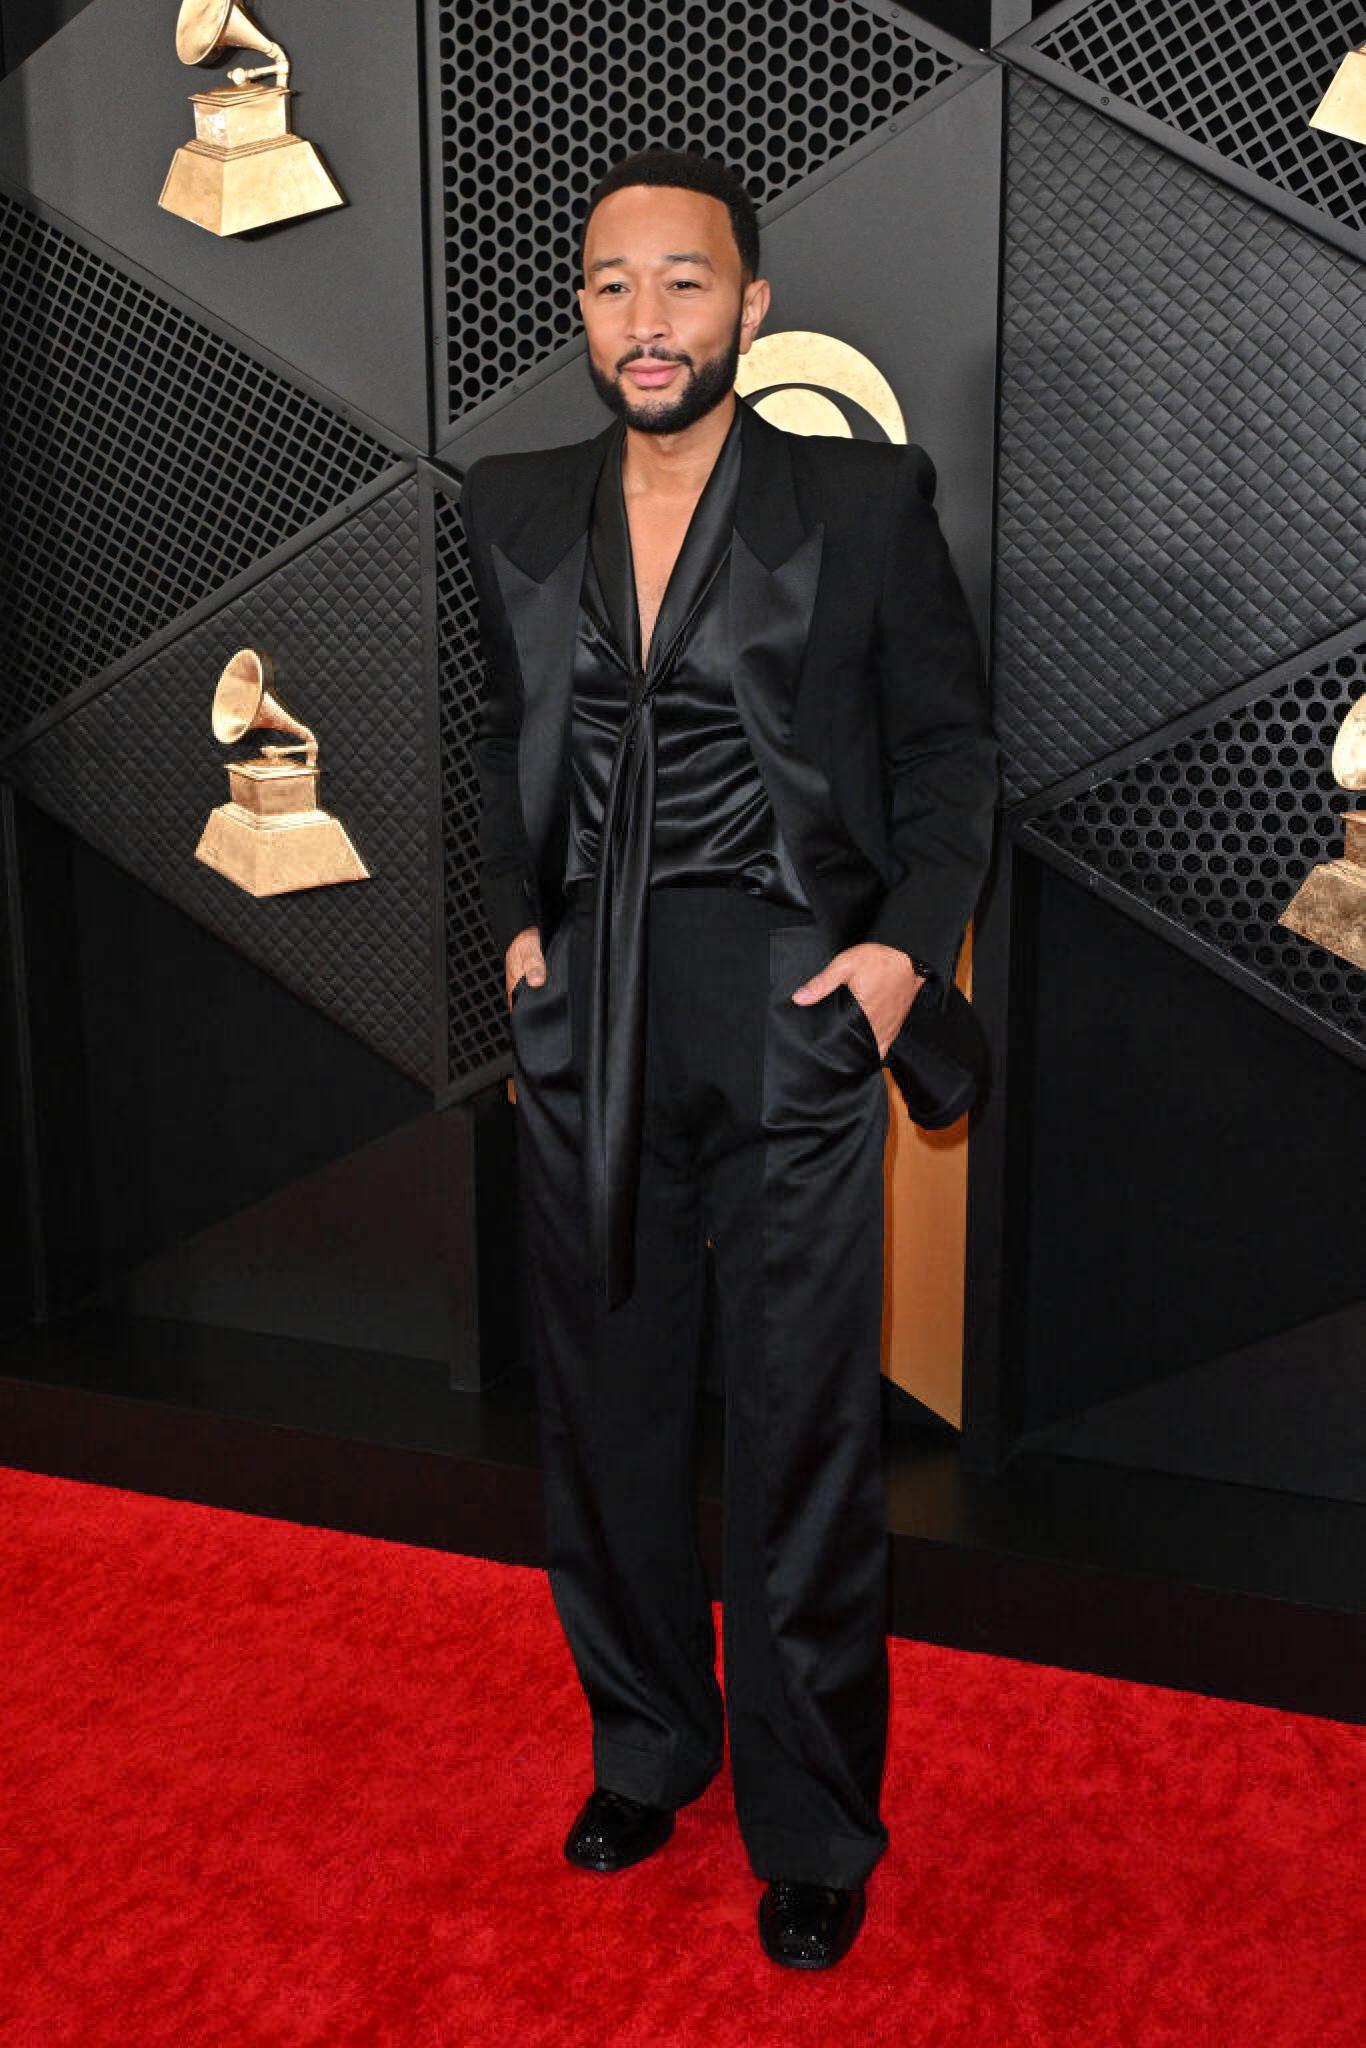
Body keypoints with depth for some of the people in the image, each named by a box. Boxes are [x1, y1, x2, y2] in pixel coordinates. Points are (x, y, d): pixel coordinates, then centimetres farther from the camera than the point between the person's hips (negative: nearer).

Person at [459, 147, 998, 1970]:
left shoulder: (865, 500, -1)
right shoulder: (517, 513, 10)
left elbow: (952, 745, 4)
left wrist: (912, 941, -8)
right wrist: (516, 920, 8)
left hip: (786, 1014, -4)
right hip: (583, 1021, 4)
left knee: (802, 1432, 3)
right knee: (605, 1407, 14)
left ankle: (813, 1832, 24)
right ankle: (646, 1749, 37)